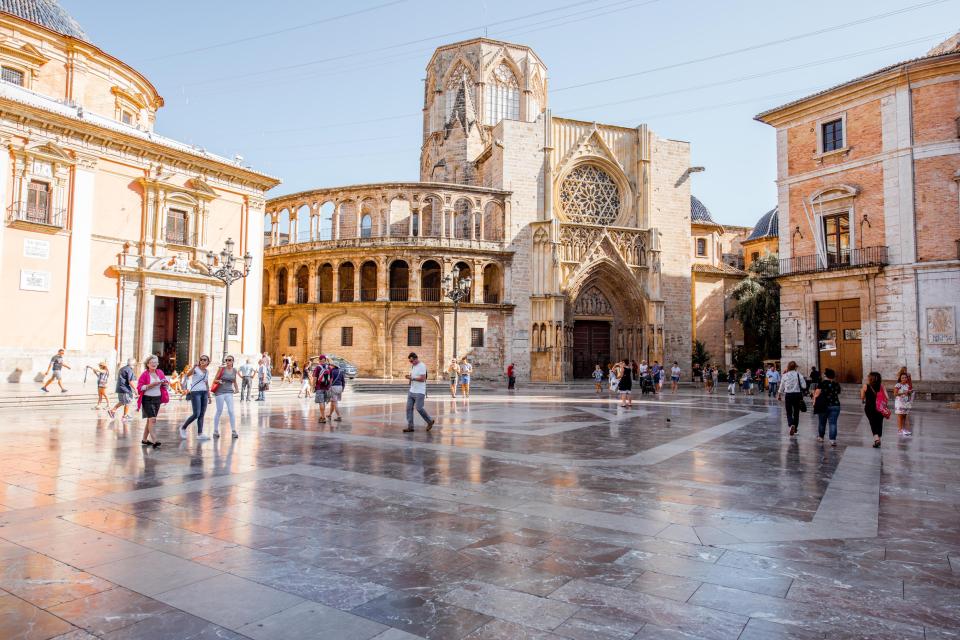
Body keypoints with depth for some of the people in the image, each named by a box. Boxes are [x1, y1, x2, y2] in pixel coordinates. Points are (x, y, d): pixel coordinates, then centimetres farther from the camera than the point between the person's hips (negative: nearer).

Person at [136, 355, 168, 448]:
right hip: (147, 399, -6)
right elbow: (139, 387, -11)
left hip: (157, 399, 6)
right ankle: (154, 441, -17)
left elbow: (166, 385, 15)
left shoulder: (160, 373, 7)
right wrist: (151, 385, -22)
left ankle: (144, 439, 28)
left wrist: (165, 383, -7)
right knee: (152, 419, -15)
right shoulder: (144, 374, -8)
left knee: (150, 420, 15)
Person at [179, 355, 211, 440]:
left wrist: (209, 396, 20)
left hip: (204, 393, 6)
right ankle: (183, 428, 10)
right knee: (196, 414, -11)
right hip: (195, 392, -6)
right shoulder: (195, 369, -3)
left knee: (202, 414, 5)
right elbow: (188, 374, -25)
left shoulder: (207, 372, 15)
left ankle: (200, 433, 9)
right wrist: (195, 366, -39)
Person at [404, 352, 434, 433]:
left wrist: (412, 378, -18)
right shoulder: (412, 366, 14)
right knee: (409, 408, 2)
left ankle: (430, 421, 14)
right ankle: (410, 427, 5)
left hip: (419, 392, -8)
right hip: (411, 391, 8)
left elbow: (423, 379, -19)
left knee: (419, 408, -6)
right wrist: (409, 377, 3)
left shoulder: (422, 366, -13)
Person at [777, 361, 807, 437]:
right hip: (797, 394, 1)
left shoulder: (785, 375, -3)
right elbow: (804, 386, -6)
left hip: (788, 395, 0)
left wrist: (780, 395, 20)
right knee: (796, 413, 14)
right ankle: (795, 429, 21)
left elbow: (782, 387, 6)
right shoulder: (798, 375, -5)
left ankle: (791, 425, -21)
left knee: (789, 413, 6)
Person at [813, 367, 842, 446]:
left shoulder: (822, 383, -6)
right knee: (833, 423, -2)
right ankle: (832, 440, -12)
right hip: (835, 405, 2)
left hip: (823, 406, -1)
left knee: (822, 422, 15)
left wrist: (814, 403, 3)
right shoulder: (836, 385, 4)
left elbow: (817, 394, -9)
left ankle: (820, 437, 30)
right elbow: (838, 394, 9)